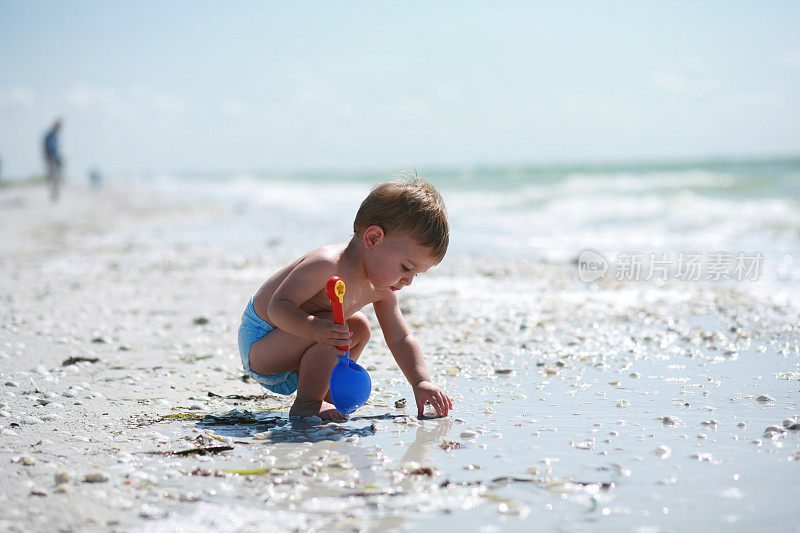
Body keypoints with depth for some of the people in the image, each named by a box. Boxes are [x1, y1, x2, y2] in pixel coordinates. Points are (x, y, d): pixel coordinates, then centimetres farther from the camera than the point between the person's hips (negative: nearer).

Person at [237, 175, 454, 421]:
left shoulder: (380, 290, -3)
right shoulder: (326, 265, -30)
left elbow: (400, 340, 5)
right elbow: (278, 306, -33)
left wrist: (421, 383, -7)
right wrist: (316, 328, -50)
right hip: (257, 343, -9)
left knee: (358, 326, 19)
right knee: (335, 328, -29)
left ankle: (325, 396, 17)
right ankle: (306, 404, -15)